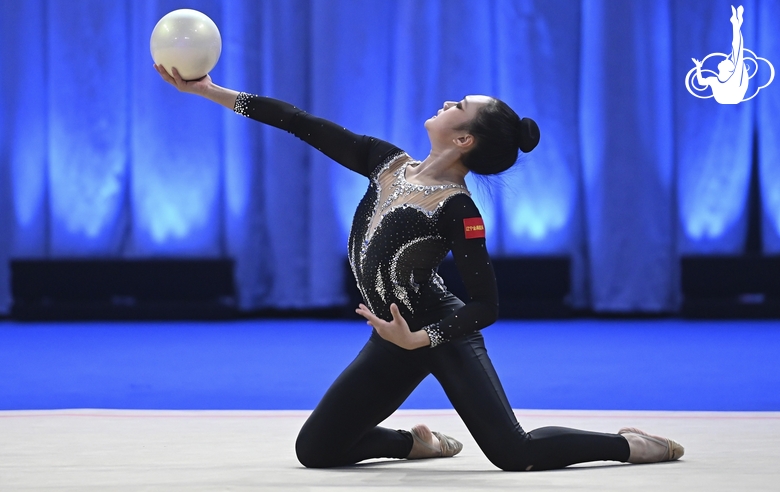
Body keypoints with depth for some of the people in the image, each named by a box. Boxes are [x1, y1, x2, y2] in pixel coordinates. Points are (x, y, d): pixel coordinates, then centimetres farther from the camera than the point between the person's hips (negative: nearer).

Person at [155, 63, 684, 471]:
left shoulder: (457, 209, -18)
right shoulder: (389, 165, 0)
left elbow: (486, 305, -19)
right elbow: (305, 125, -1)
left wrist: (419, 340, -30)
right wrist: (213, 91, -4)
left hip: (443, 332, -7)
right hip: (397, 335, 7)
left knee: (515, 452, -19)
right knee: (315, 451, 2)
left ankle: (627, 445, 5)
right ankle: (417, 441, 28)